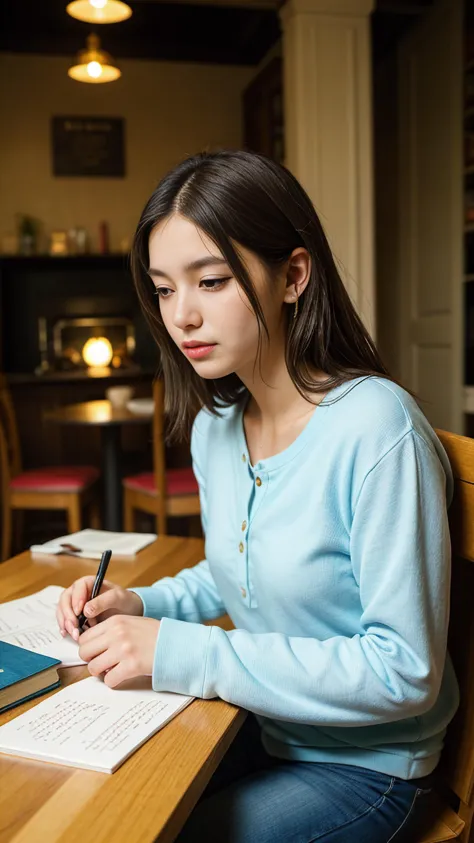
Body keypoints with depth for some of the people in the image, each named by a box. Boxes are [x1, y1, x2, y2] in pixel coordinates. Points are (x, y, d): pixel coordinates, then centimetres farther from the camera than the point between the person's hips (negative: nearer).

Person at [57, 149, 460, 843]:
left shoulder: (376, 427, -27)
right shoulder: (214, 425, -3)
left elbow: (405, 673, -25)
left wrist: (184, 652, -27)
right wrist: (142, 605, -5)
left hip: (363, 766, -6)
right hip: (258, 728, 6)